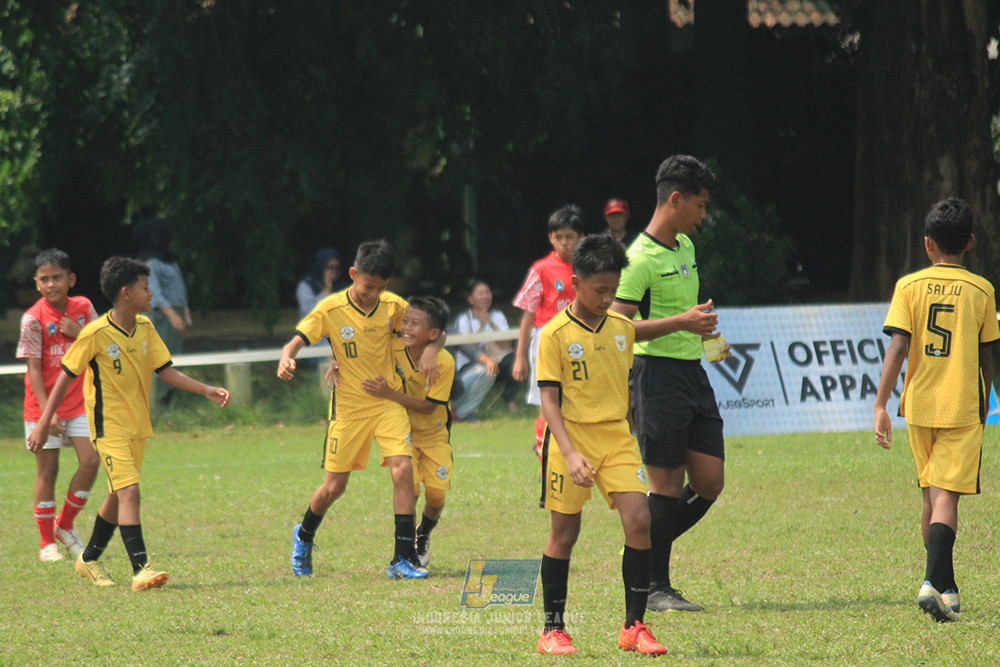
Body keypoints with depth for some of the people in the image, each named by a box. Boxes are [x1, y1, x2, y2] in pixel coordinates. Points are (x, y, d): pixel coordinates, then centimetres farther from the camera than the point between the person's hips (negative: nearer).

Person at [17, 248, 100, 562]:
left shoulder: (83, 308, 1)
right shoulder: (33, 319, -11)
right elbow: (33, 368, -12)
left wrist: (79, 333, -14)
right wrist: (47, 411, -19)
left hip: (79, 401, 4)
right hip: (43, 405, -4)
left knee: (90, 461, -7)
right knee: (47, 470, 0)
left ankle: (65, 525, 14)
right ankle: (47, 543, 10)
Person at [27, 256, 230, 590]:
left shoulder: (145, 327, 2)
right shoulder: (96, 334, -17)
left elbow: (165, 371, 6)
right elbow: (66, 376, -10)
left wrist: (206, 391, -6)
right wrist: (43, 425, -9)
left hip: (138, 426, 7)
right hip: (109, 427, -7)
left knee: (118, 496, 16)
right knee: (128, 491, -19)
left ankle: (90, 559, 34)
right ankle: (140, 569, -23)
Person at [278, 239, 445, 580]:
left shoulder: (393, 306, -4)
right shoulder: (331, 309, -11)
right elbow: (296, 341, -10)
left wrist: (431, 350, -17)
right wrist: (286, 359, -34)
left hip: (389, 401, 2)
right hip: (348, 406, -2)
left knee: (403, 469, -17)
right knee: (334, 485, 2)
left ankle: (403, 558, -11)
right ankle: (304, 537, 34)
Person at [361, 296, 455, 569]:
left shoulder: (444, 362, -24)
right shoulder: (394, 351, -19)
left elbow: (428, 407, -25)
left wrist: (389, 394, -35)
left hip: (435, 435, 0)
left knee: (435, 495, -7)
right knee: (410, 488, -17)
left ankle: (423, 537, 27)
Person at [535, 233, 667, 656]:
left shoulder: (622, 328, 7)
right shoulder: (555, 334, -9)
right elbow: (549, 399, -12)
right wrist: (569, 453, -23)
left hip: (617, 436, 4)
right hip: (572, 436, -4)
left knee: (638, 520, -11)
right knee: (564, 532, 2)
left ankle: (634, 627, -4)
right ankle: (553, 630, 15)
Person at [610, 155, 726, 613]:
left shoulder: (686, 247, 14)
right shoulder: (641, 258, -14)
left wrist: (702, 329, 17)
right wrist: (680, 322, -24)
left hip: (693, 370, 9)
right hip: (658, 373, -9)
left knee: (710, 482, 5)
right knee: (668, 484, -5)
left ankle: (643, 554, 21)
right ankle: (653, 588, 4)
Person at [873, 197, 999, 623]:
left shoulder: (909, 286, 0)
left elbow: (897, 348, -9)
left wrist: (881, 405, -10)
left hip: (919, 407, 2)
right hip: (962, 408, -2)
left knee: (931, 496, 15)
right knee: (947, 497, -8)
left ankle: (944, 585, 23)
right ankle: (936, 581, -27)